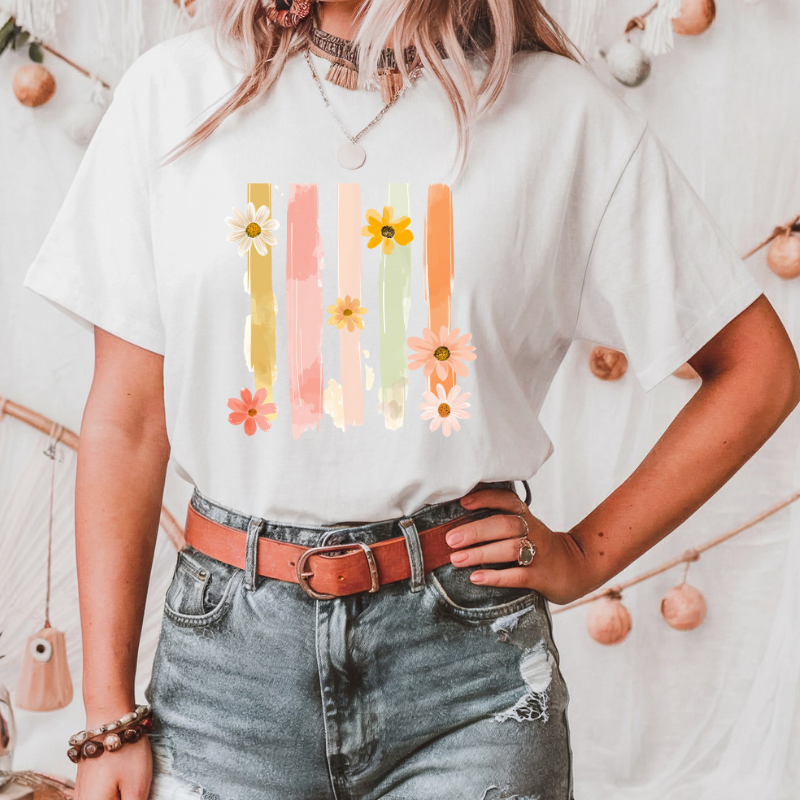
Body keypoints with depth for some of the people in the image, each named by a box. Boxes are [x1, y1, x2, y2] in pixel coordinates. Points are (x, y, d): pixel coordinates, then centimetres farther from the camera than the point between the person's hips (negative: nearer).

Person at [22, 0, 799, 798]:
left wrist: (586, 555, -2)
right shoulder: (176, 90, 2)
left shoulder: (559, 110, -2)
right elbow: (124, 419, 1)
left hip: (467, 652, 0)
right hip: (231, 645, 2)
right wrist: (109, 721, 0)